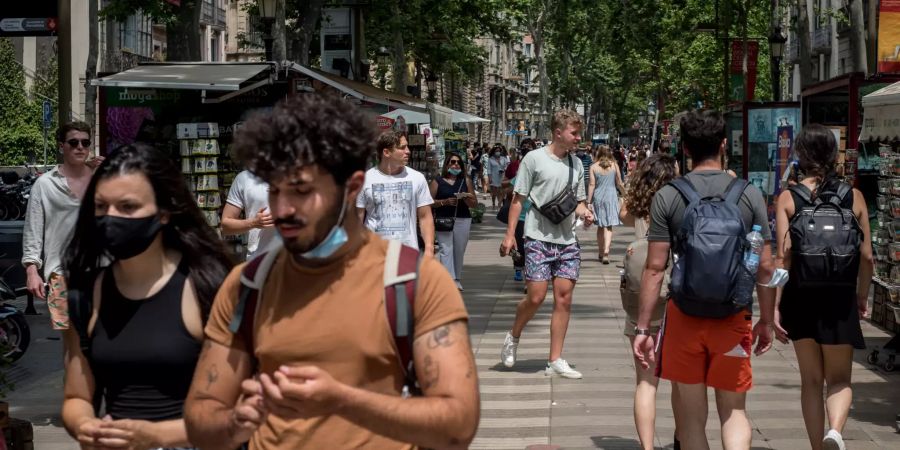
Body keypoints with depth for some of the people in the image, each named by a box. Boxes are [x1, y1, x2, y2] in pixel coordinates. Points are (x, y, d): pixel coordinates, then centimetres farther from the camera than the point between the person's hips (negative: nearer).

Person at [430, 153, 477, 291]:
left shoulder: (466, 181, 12)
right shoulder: (437, 181, 5)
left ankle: (457, 280, 16)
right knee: (445, 250, -12)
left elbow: (475, 203, 12)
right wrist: (445, 202, -13)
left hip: (463, 220, 2)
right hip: (443, 220, -2)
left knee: (459, 251, 4)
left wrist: (466, 198, -9)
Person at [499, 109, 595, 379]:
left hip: (567, 241, 5)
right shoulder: (534, 159, -4)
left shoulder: (576, 164, 12)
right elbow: (518, 199, -2)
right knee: (536, 297, -9)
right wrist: (509, 234, -7)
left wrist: (585, 213, -4)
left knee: (564, 299, 2)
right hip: (539, 238, -5)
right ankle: (513, 337, 20)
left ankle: (555, 360, 8)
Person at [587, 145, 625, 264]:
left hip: (598, 197, 1)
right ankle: (606, 252, -19)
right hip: (611, 196, -1)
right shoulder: (614, 166, -1)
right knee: (609, 227, -2)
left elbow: (592, 185, -5)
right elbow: (619, 184, 4)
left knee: (600, 226, 15)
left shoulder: (593, 167, -2)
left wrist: (589, 201, -2)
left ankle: (601, 253, 24)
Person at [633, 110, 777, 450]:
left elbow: (655, 268, -6)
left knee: (690, 417, 11)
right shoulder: (749, 195, -1)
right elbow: (765, 267, 1)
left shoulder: (667, 197, -4)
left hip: (684, 318, -1)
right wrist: (766, 321, 12)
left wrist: (643, 328, -1)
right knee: (733, 411, 13)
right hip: (734, 318, 1)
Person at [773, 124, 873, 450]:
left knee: (811, 380, 14)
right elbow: (866, 256, 1)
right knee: (838, 379, 10)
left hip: (800, 297, 0)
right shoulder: (854, 197, 0)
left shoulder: (788, 198, -4)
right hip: (840, 298, 0)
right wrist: (862, 296, 16)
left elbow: (783, 256, -11)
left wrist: (774, 307, -9)